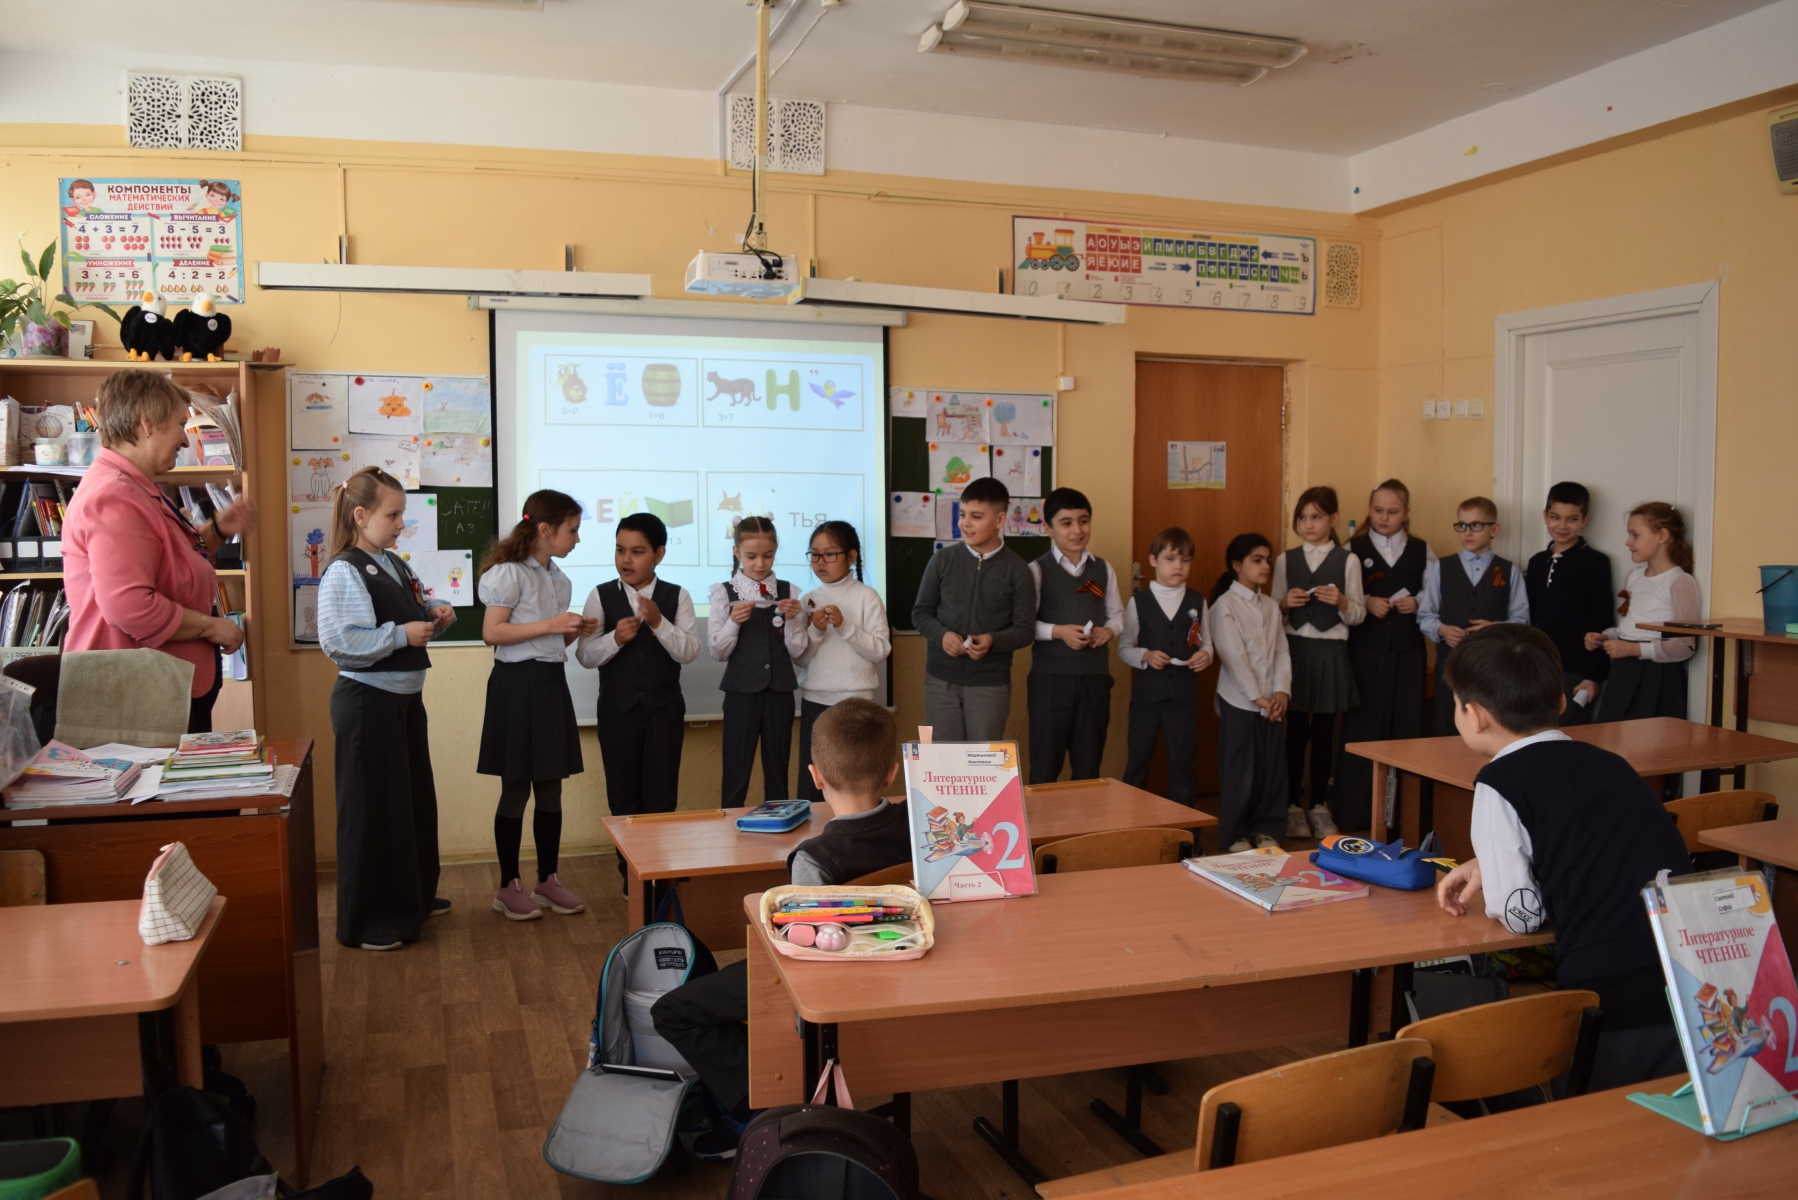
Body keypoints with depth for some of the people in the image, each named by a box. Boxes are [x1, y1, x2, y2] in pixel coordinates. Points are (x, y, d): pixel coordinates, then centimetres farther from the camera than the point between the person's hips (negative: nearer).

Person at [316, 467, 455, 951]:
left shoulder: (394, 564, 10)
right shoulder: (344, 572, -17)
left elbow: (412, 611, 25)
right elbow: (338, 642, -26)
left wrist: (434, 612, 3)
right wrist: (402, 635, -23)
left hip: (405, 696, 9)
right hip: (367, 701, -9)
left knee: (415, 797, 19)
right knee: (373, 808, 1)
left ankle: (414, 897, 36)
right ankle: (367, 922, 14)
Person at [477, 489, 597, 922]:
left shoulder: (559, 580, 14)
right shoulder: (509, 572, -10)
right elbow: (491, 632, -17)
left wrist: (575, 632, 2)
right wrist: (550, 625, -20)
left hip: (552, 683, 7)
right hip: (517, 684, -7)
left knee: (551, 787, 10)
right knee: (516, 788, 1)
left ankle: (548, 880, 21)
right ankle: (509, 887, 12)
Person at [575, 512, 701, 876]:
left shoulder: (677, 596, -1)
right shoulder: (601, 596, -1)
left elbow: (689, 652, -9)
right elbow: (584, 655, -5)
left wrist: (658, 623, -22)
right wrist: (615, 638, -22)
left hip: (664, 708, 0)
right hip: (617, 709, 1)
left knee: (661, 795, 5)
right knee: (623, 796, 9)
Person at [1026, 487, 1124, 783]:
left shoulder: (1104, 569, 10)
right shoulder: (1038, 570, -3)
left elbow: (1116, 614, 16)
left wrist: (1109, 630, -5)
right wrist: (1058, 631, -20)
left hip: (1095, 676, 4)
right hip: (1050, 676, -4)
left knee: (1089, 765, 13)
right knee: (1045, 763, 4)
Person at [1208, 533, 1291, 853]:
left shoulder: (1271, 607, 12)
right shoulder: (1225, 605, -6)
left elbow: (1281, 651, 7)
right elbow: (1233, 656, -13)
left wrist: (1282, 691, -8)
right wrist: (1257, 697, -16)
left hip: (1272, 702, 5)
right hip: (1239, 702, -5)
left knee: (1273, 767, 8)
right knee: (1240, 772, 1)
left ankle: (1266, 829, 22)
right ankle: (1235, 835, 13)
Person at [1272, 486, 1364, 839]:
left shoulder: (1347, 561, 1)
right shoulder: (1286, 560, 6)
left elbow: (1359, 615, 1)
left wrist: (1342, 602, -19)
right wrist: (1285, 603, -12)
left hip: (1330, 653, -1)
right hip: (1295, 650, 1)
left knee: (1324, 732, 7)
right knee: (1296, 731, 4)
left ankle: (1319, 806, 19)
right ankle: (1293, 806, 15)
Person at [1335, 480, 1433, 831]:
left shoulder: (1422, 551, 9)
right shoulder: (1352, 550, 4)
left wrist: (1417, 604, -11)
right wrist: (1366, 603, -15)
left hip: (1408, 651, 2)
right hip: (1364, 652, -2)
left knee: (1407, 727, 5)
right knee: (1362, 728, 1)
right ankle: (1354, 812, 10)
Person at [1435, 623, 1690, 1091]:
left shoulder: (1500, 784, -7)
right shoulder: (1610, 763, 14)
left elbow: (1521, 915, -8)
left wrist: (1493, 872, 13)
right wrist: (1492, 863, 22)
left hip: (1613, 1011, -7)